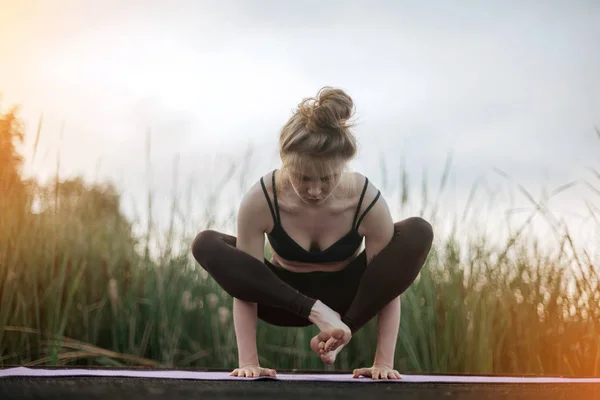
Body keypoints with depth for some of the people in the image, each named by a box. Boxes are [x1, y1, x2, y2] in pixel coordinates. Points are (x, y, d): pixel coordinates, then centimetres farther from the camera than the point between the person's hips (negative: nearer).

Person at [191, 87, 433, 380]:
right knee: (206, 245, -27)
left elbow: (388, 284, -21)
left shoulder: (367, 201, -26)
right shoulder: (260, 200, -27)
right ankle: (316, 312, -28)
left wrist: (384, 362, -25)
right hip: (284, 297, 0)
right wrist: (248, 361, -29)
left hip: (345, 296, 0)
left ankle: (343, 329, -23)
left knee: (418, 233, -25)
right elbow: (244, 286, -25)